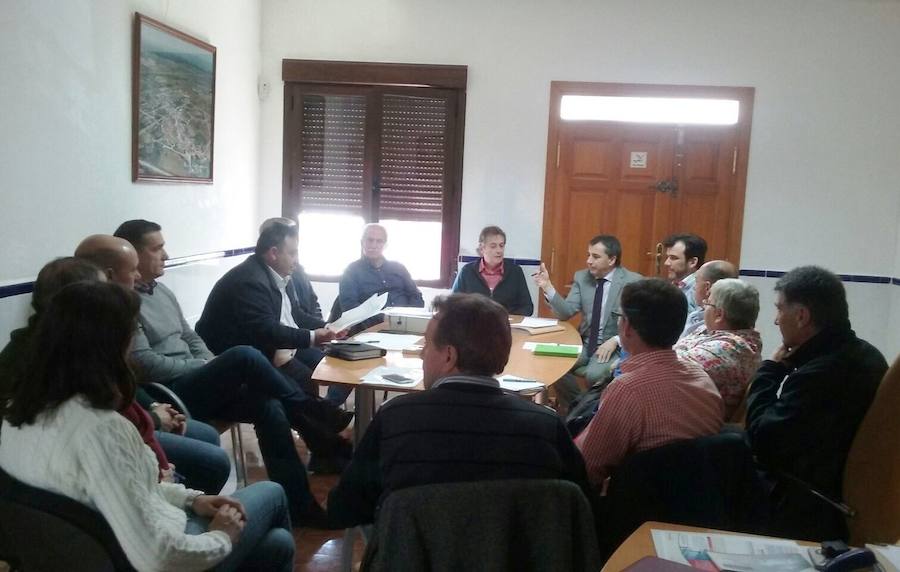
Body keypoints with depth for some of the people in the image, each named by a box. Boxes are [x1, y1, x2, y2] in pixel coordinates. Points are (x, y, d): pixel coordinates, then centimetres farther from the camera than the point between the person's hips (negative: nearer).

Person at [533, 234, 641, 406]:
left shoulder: (634, 282, -9)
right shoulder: (581, 277, 4)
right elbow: (566, 313, -1)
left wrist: (615, 341, -25)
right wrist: (548, 287, -16)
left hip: (615, 347, -5)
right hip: (584, 343, 5)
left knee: (594, 374, -32)